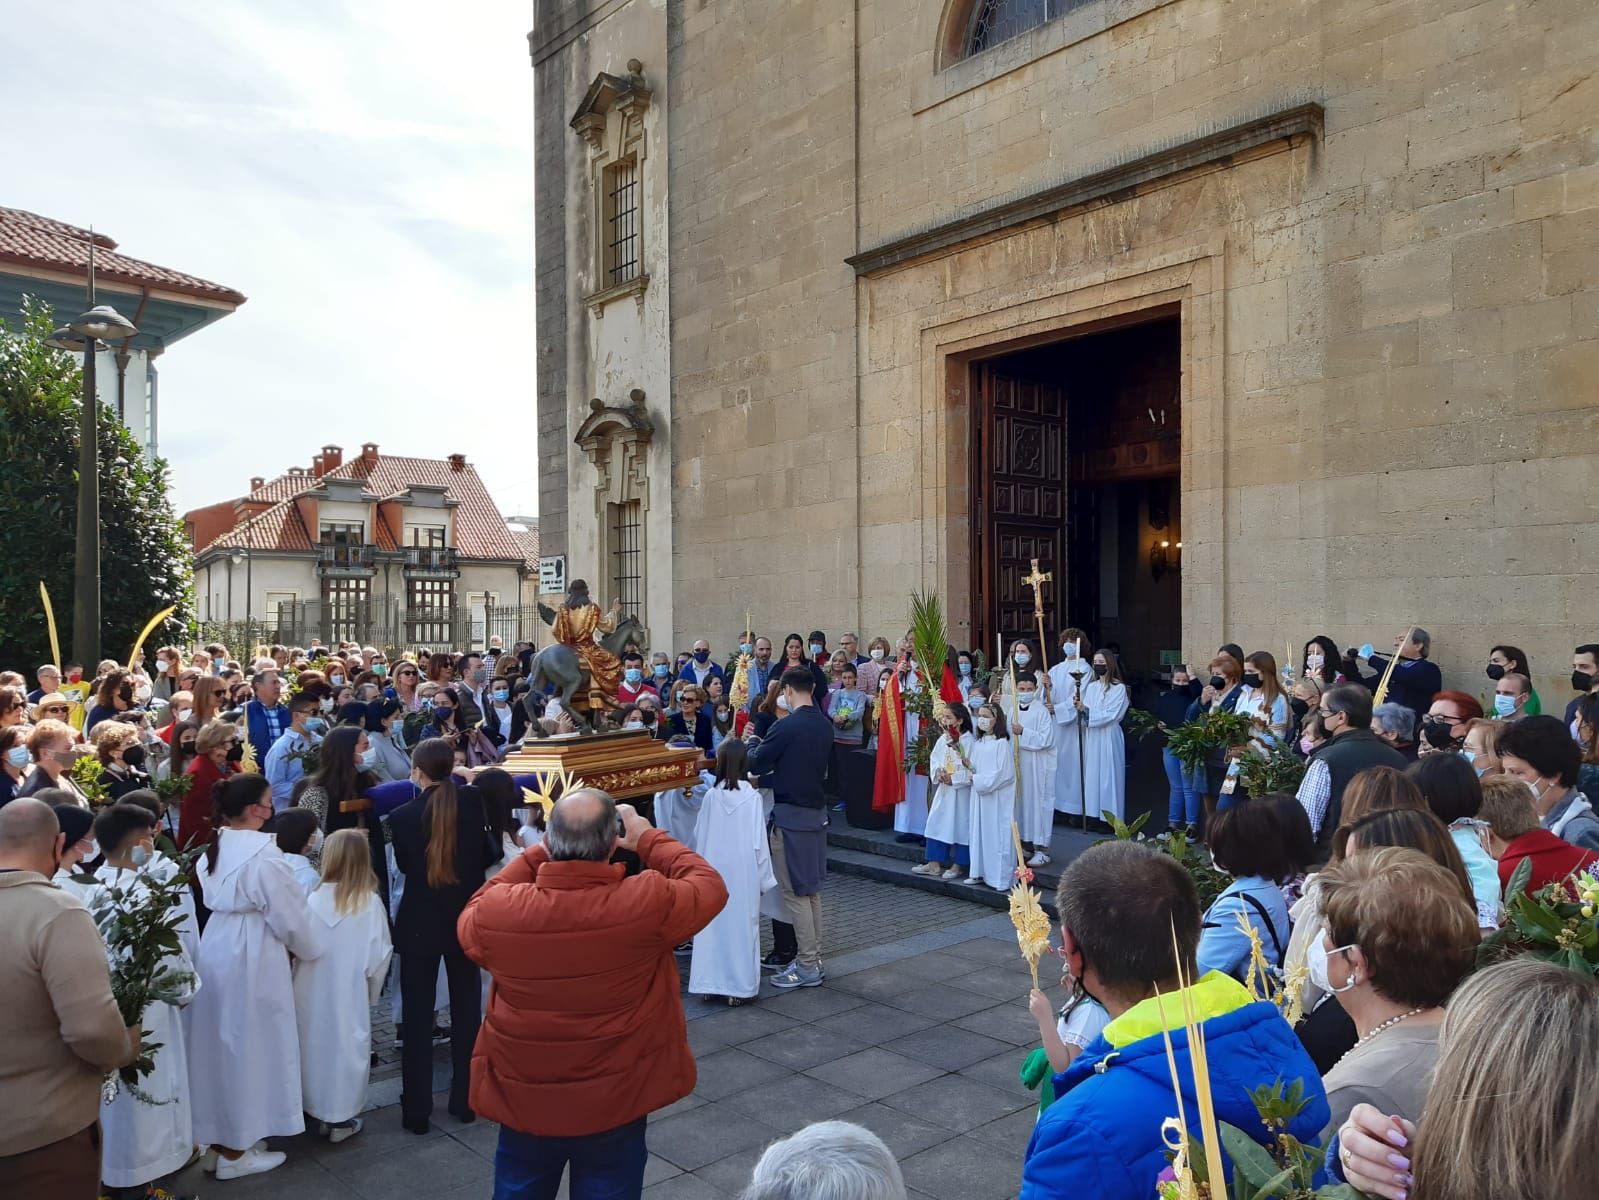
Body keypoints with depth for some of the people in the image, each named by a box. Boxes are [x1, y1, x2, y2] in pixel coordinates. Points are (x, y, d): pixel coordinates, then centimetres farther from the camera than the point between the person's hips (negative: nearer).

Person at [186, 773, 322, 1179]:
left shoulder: (214, 847, 7)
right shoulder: (262, 852, -20)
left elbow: (215, 900, 14)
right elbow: (289, 914, -16)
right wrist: (309, 949, 3)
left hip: (217, 948, 8)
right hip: (251, 955, -8)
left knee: (220, 1042, 18)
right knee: (247, 1045, 5)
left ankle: (215, 1140, 30)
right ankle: (235, 1151, 16)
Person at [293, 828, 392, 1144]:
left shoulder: (311, 900, -9)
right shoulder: (370, 903, -15)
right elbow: (378, 956, -10)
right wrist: (372, 990, 8)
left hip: (311, 994, 3)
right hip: (349, 995, -3)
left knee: (315, 1045, 18)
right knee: (345, 1047, 9)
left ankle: (318, 1111, 31)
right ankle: (339, 1118, 17)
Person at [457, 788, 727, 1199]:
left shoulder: (498, 911, -21)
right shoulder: (648, 903, -26)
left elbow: (471, 921, 5)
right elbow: (710, 887, -5)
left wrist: (538, 855, 3)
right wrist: (648, 839, 3)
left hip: (522, 1104, 2)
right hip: (615, 1106, -2)